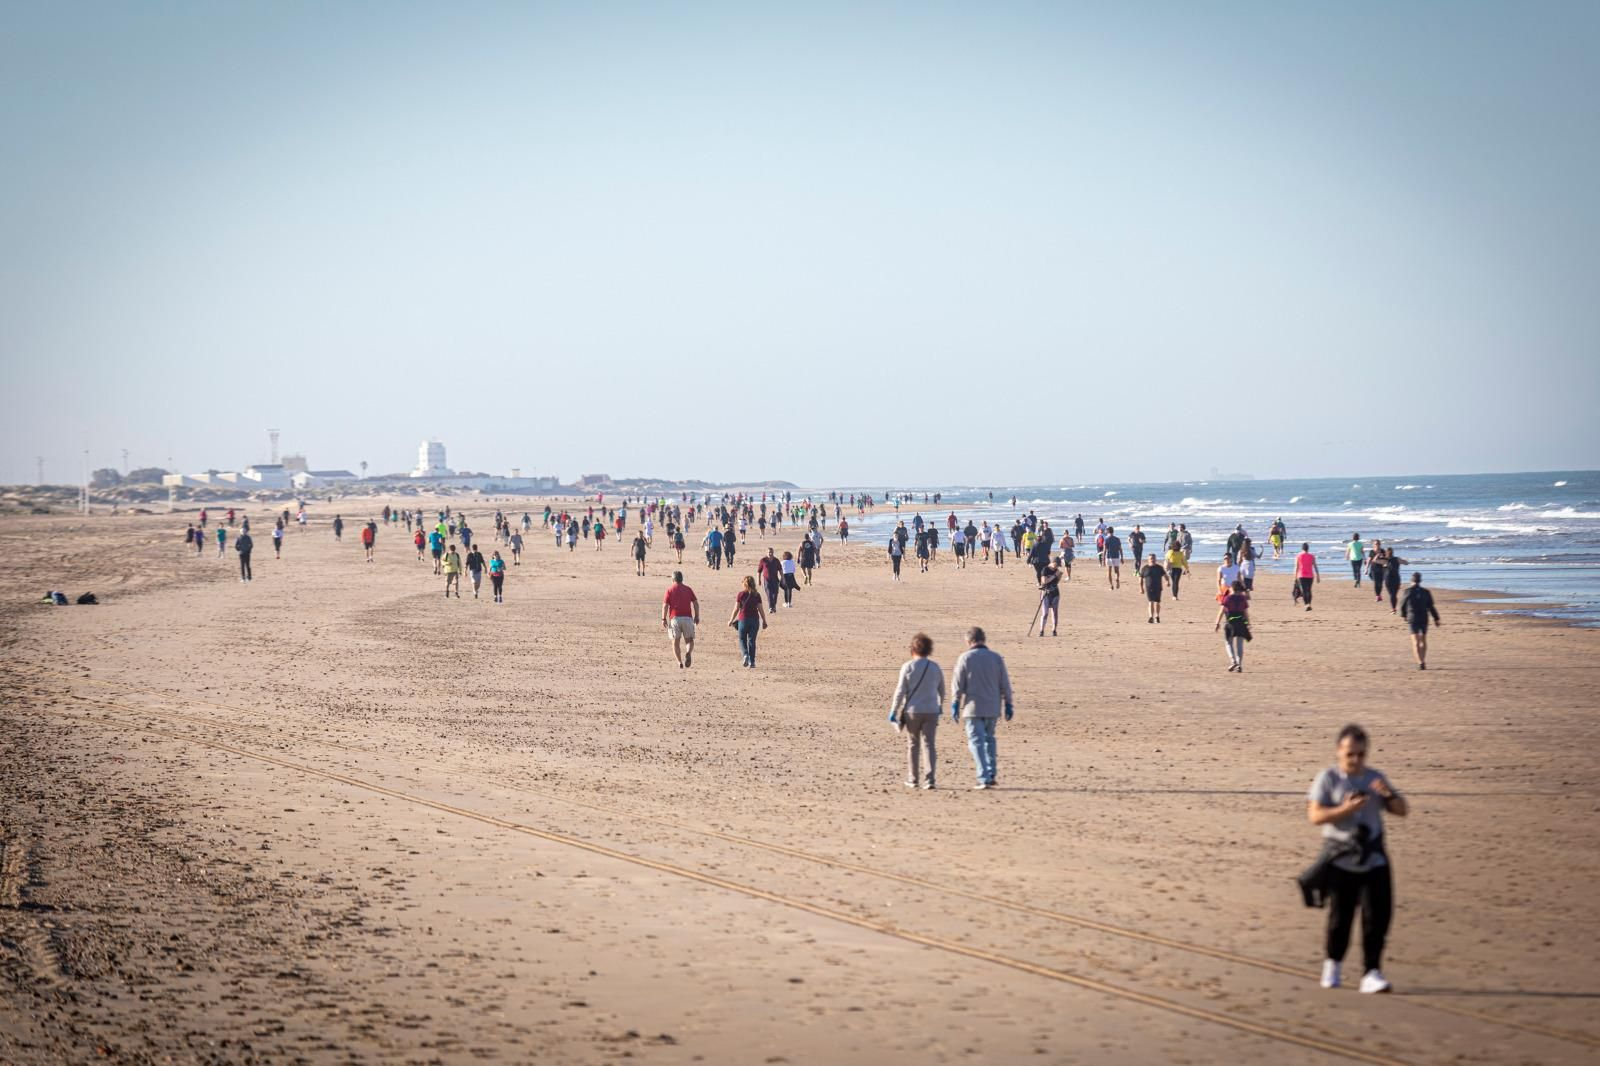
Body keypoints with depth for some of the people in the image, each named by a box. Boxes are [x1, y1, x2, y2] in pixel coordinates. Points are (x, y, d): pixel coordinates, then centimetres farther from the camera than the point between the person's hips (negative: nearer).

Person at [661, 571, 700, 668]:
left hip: (675, 618, -2)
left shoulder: (670, 589, 4)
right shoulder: (688, 589, 11)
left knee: (676, 641, 6)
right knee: (689, 640, 9)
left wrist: (663, 619, 0)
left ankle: (680, 662, -2)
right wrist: (697, 616, 12)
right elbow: (696, 603, 6)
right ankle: (688, 653, -21)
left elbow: (665, 605, -3)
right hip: (687, 618, 2)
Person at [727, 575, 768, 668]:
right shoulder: (757, 595, 0)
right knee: (752, 640, 9)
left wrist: (731, 620, 6)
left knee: (742, 639, 14)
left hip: (743, 619, -2)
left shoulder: (741, 594, -5)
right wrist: (764, 621, 10)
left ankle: (745, 654, -10)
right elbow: (760, 609, 0)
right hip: (754, 619, 2)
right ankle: (752, 661, 7)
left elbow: (736, 609, -4)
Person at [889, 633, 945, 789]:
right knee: (929, 744, 0)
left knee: (913, 745, 12)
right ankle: (929, 779, -12)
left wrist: (893, 711, -3)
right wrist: (940, 705, 33)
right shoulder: (935, 667, 4)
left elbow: (900, 691, -8)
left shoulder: (908, 667, -6)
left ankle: (913, 779, 18)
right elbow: (941, 690, 15)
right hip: (931, 711, 2)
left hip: (912, 711, -2)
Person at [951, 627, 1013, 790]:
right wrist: (1008, 704, 12)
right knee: (989, 739, 20)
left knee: (977, 741, -1)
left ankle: (984, 778, -10)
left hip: (973, 708, -4)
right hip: (992, 708, 4)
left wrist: (954, 705, 0)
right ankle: (992, 775, 17)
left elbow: (958, 684, -6)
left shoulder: (965, 658, -6)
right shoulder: (996, 658, 3)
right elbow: (1005, 684, 5)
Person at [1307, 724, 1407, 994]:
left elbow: (1402, 811, 11)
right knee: (1340, 916, 3)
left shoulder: (1375, 778, 11)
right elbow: (1315, 815, -9)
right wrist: (1345, 809, -22)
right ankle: (1332, 963, 28)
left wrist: (1389, 794, -10)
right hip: (1341, 860, -3)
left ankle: (1371, 973, -2)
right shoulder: (1328, 778, -1)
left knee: (1378, 915, -6)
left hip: (1374, 858, 3)